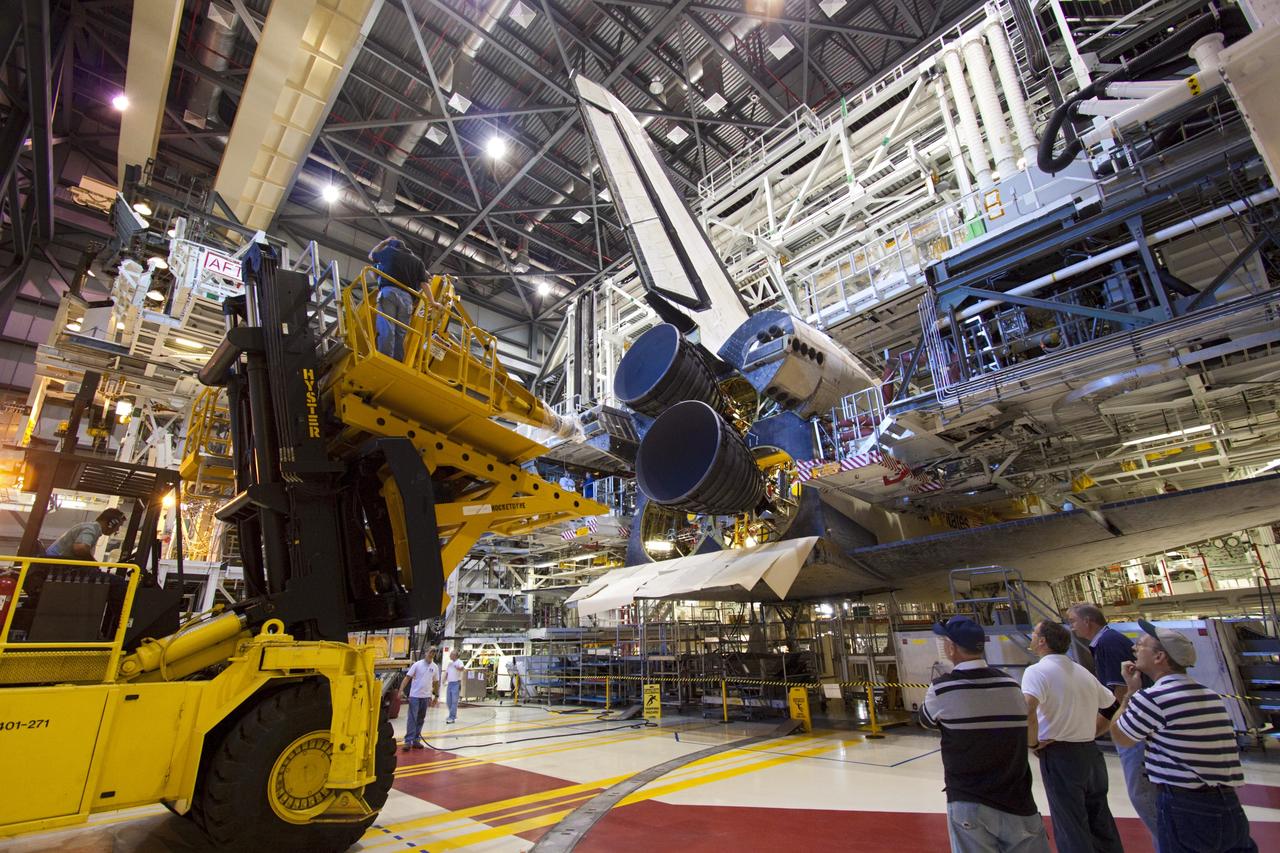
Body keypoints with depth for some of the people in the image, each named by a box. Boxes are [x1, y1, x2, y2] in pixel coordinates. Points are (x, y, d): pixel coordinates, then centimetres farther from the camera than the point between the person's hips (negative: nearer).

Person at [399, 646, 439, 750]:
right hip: (415, 696, -4)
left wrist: (436, 696, 12)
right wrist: (401, 690, -18)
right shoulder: (417, 664, -6)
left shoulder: (435, 667, 4)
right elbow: (407, 677, -8)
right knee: (412, 718, -7)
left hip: (426, 697, 4)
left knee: (420, 719, 10)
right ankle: (408, 741, -5)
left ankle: (416, 740, 19)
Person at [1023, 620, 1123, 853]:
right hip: (1091, 753, 8)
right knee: (1101, 824, 21)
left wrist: (1033, 743, -14)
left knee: (1071, 829, 3)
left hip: (1059, 756, -7)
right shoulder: (1082, 671, 10)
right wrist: (1089, 733, 15)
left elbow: (1028, 709, -30)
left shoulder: (1037, 671, -15)